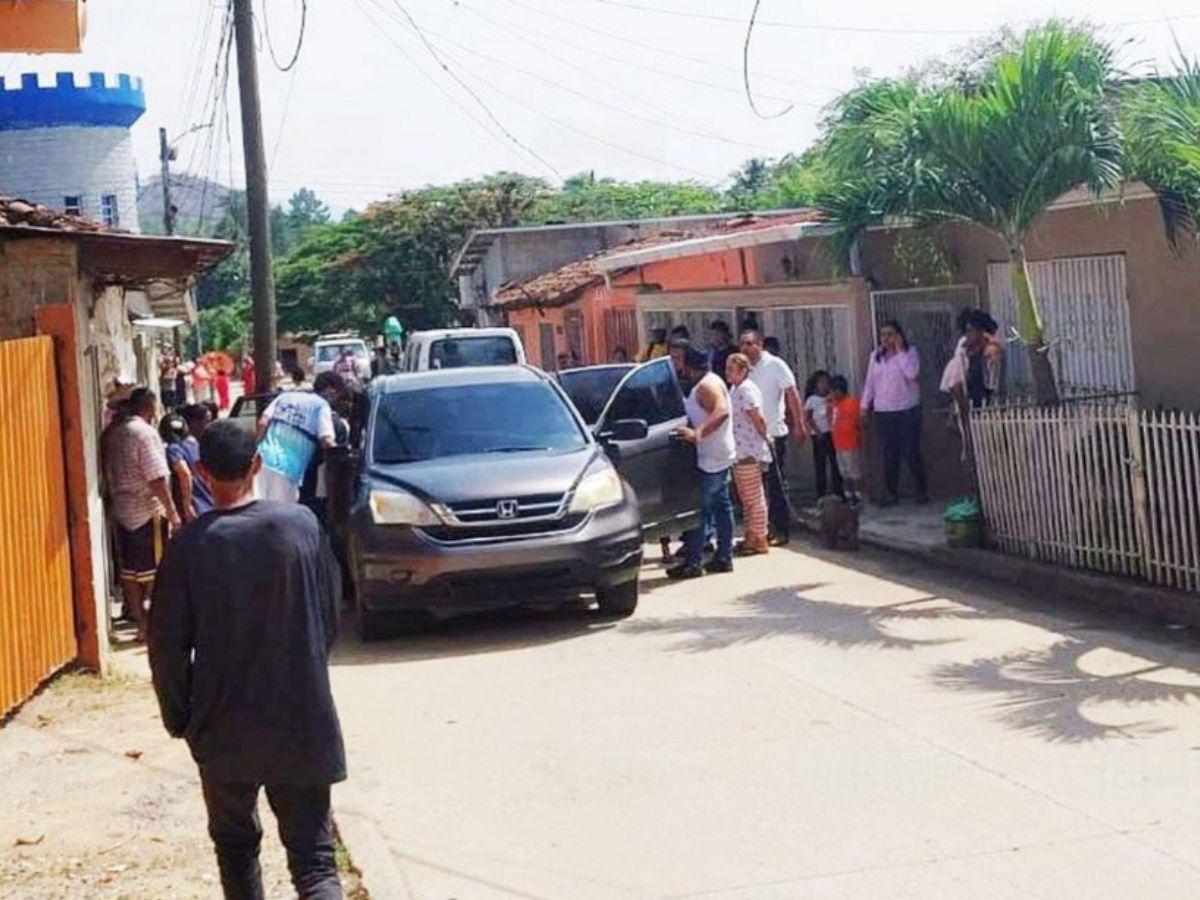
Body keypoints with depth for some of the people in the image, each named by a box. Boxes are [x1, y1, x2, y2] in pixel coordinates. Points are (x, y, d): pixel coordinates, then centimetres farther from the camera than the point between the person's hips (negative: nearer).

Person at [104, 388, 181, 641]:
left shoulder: (113, 433, 9)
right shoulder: (146, 432, -15)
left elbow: (109, 474, 15)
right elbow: (156, 478, -19)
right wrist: (172, 512, -15)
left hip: (122, 511, 7)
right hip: (148, 511, -7)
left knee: (129, 570, 9)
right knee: (155, 571, 0)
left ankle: (141, 622, 15)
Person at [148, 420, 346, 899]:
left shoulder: (191, 544, -11)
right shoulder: (302, 524, -6)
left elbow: (168, 646, -8)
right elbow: (330, 612, 6)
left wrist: (178, 717, 8)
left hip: (224, 728, -1)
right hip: (303, 720, 1)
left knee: (235, 843, 20)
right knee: (312, 853, 3)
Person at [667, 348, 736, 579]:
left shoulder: (707, 385, -17)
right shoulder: (712, 381, 16)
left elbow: (721, 411, -33)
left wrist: (697, 433, -42)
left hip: (710, 460, -11)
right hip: (722, 456, 11)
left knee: (698, 510, -8)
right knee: (721, 506, 12)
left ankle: (692, 562, -7)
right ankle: (724, 557, 16)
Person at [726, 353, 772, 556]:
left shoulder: (747, 390, -16)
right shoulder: (735, 390, 14)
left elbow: (758, 420, -19)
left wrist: (765, 439, -8)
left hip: (749, 453, -10)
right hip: (740, 453, 10)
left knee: (754, 497, -3)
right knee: (746, 498, 16)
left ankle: (759, 540, 2)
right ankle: (751, 537, 24)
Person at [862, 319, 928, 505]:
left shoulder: (909, 351, -1)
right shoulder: (876, 355, 11)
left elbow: (912, 373, -18)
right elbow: (870, 382, 14)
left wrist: (899, 350, -14)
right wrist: (865, 405, 9)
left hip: (908, 410, -4)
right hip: (883, 412, 4)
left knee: (911, 453, -4)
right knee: (889, 455, 4)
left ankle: (922, 490, 8)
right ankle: (892, 493, 10)